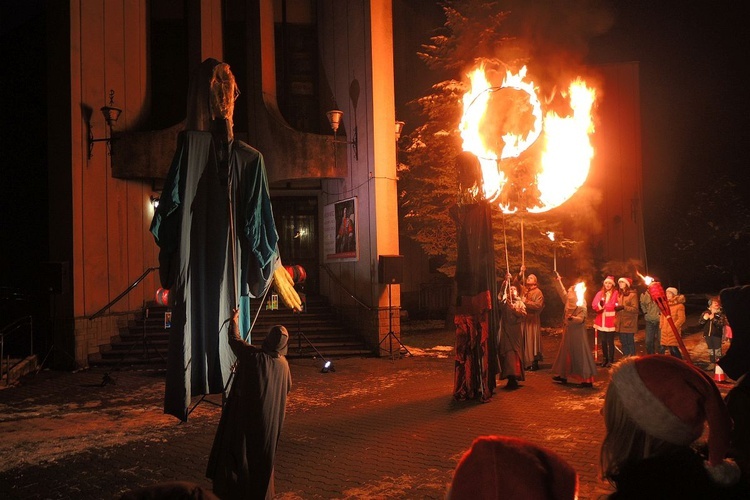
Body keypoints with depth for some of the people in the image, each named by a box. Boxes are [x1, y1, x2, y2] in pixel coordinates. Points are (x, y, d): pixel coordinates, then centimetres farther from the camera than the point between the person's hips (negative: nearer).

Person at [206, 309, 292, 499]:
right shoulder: (283, 364, -3)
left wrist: (234, 321, 17)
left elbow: (234, 339, 0)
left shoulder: (254, 355, -15)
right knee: (262, 456, 15)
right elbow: (287, 387, 14)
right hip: (270, 419, 4)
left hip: (246, 414, -4)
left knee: (238, 452, 7)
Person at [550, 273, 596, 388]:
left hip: (577, 333, -8)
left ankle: (587, 379, -5)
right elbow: (562, 292, 18)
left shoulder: (581, 305, -15)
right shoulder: (568, 302, 6)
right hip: (568, 332, 8)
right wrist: (559, 282, 14)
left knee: (580, 354, -8)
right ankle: (563, 375, 23)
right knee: (566, 353, 13)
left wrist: (572, 318, -40)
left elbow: (581, 319, -24)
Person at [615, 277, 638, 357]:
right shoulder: (619, 294, 17)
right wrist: (616, 307, 6)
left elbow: (635, 309, -12)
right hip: (620, 324, 6)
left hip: (629, 324, -6)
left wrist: (623, 307, -21)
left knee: (630, 342, -4)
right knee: (623, 343, 8)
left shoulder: (632, 294, -4)